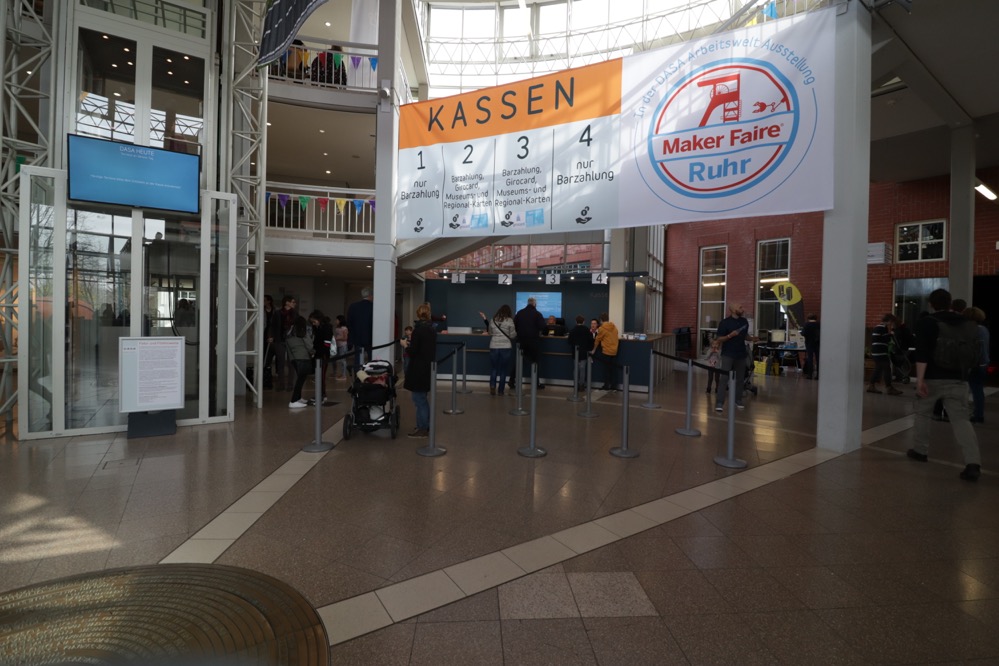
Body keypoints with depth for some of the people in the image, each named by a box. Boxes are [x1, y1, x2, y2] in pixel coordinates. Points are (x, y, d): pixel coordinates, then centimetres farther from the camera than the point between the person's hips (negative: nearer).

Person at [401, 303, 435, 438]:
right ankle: (425, 427, 25)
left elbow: (413, 351, -17)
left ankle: (422, 429, 8)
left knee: (418, 399, 2)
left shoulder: (418, 329, -14)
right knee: (423, 398, 18)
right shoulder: (431, 329, 9)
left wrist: (405, 345, 2)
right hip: (428, 367, 8)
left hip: (419, 369, -8)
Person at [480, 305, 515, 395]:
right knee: (503, 369, 8)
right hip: (506, 347, -2)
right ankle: (500, 390, 10)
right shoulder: (509, 320, -3)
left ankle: (492, 386, -7)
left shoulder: (493, 320, 6)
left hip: (494, 347, 2)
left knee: (493, 368, 12)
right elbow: (512, 335, -2)